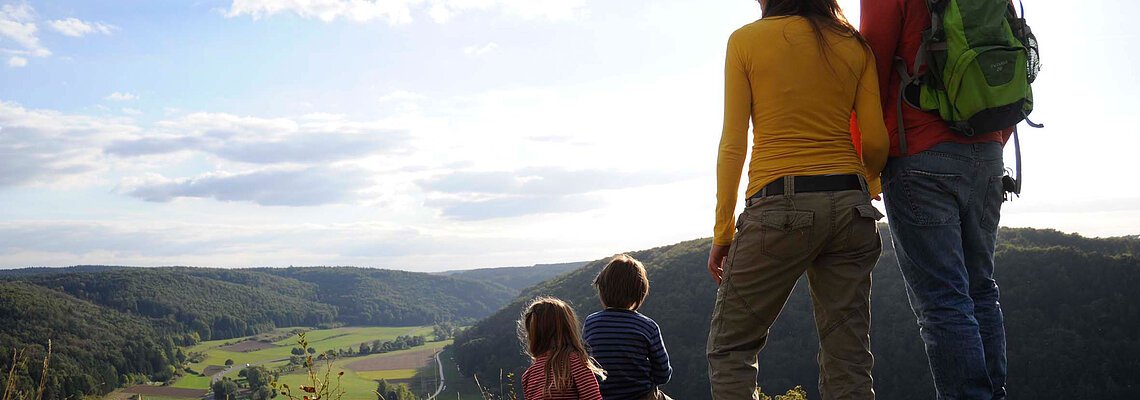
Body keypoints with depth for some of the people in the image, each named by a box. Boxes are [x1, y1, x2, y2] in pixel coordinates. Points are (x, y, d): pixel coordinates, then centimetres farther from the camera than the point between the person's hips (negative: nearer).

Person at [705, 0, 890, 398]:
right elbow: (876, 142, 5)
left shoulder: (746, 40, 2)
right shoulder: (855, 45, 12)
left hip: (778, 205, -4)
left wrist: (722, 231, 2)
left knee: (729, 349, 7)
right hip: (849, 206, 4)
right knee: (848, 362, 8)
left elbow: (733, 146, -2)